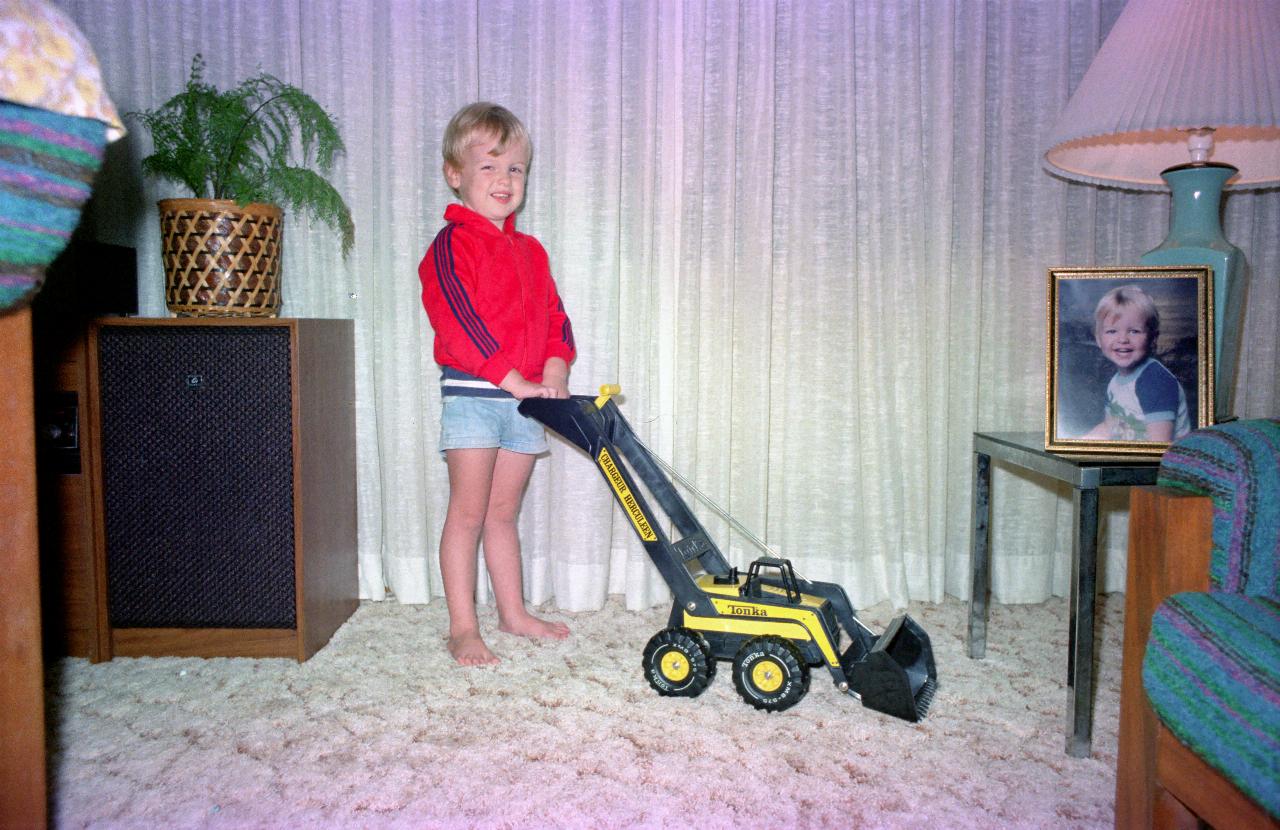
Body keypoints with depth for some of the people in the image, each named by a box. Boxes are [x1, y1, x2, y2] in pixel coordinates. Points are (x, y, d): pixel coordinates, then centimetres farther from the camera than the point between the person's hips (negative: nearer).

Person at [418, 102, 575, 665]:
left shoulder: (530, 251, 16)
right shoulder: (452, 244, -7)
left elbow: (553, 316, 12)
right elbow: (458, 321, -18)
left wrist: (555, 369, -7)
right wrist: (513, 379, -22)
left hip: (526, 398, 6)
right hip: (472, 393, -6)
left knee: (504, 513, 15)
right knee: (468, 512, -2)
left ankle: (513, 613, 25)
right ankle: (463, 628, 7)